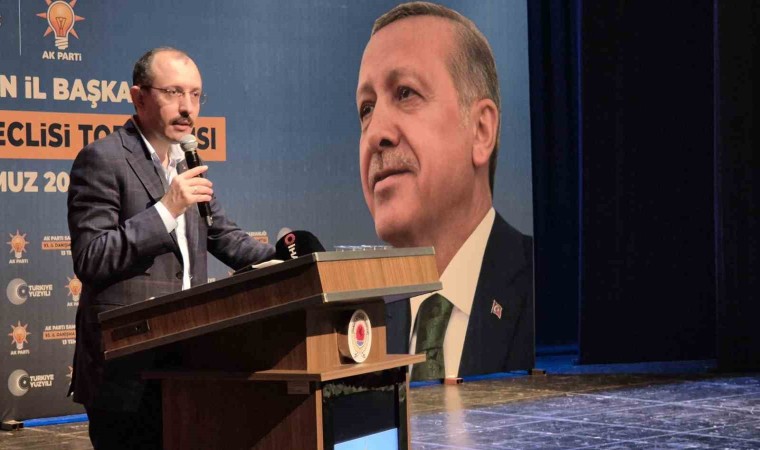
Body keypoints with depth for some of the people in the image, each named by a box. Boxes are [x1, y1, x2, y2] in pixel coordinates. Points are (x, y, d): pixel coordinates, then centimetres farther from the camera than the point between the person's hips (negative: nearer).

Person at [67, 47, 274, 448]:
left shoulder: (186, 163, 16)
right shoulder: (102, 159, -8)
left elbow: (224, 237, 22)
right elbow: (89, 261, -14)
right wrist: (166, 209, -19)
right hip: (127, 369, -7)